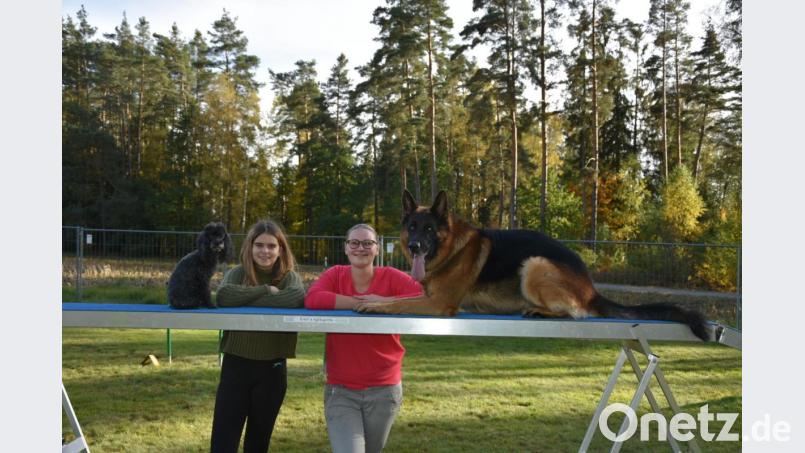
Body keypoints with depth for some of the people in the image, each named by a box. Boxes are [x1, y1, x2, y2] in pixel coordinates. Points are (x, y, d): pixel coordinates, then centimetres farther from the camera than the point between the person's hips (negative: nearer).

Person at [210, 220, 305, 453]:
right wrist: (266, 290, -18)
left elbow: (297, 297, -24)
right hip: (236, 365, -1)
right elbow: (223, 296, -22)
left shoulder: (289, 276, 0)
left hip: (272, 368, 1)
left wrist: (247, 301, -22)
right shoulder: (238, 273, 0)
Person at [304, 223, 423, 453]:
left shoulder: (391, 277, -4)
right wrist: (362, 303, -21)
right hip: (340, 390, -1)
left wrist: (382, 302, -21)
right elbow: (312, 299, -21)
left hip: (384, 390, 1)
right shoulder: (335, 275, -2)